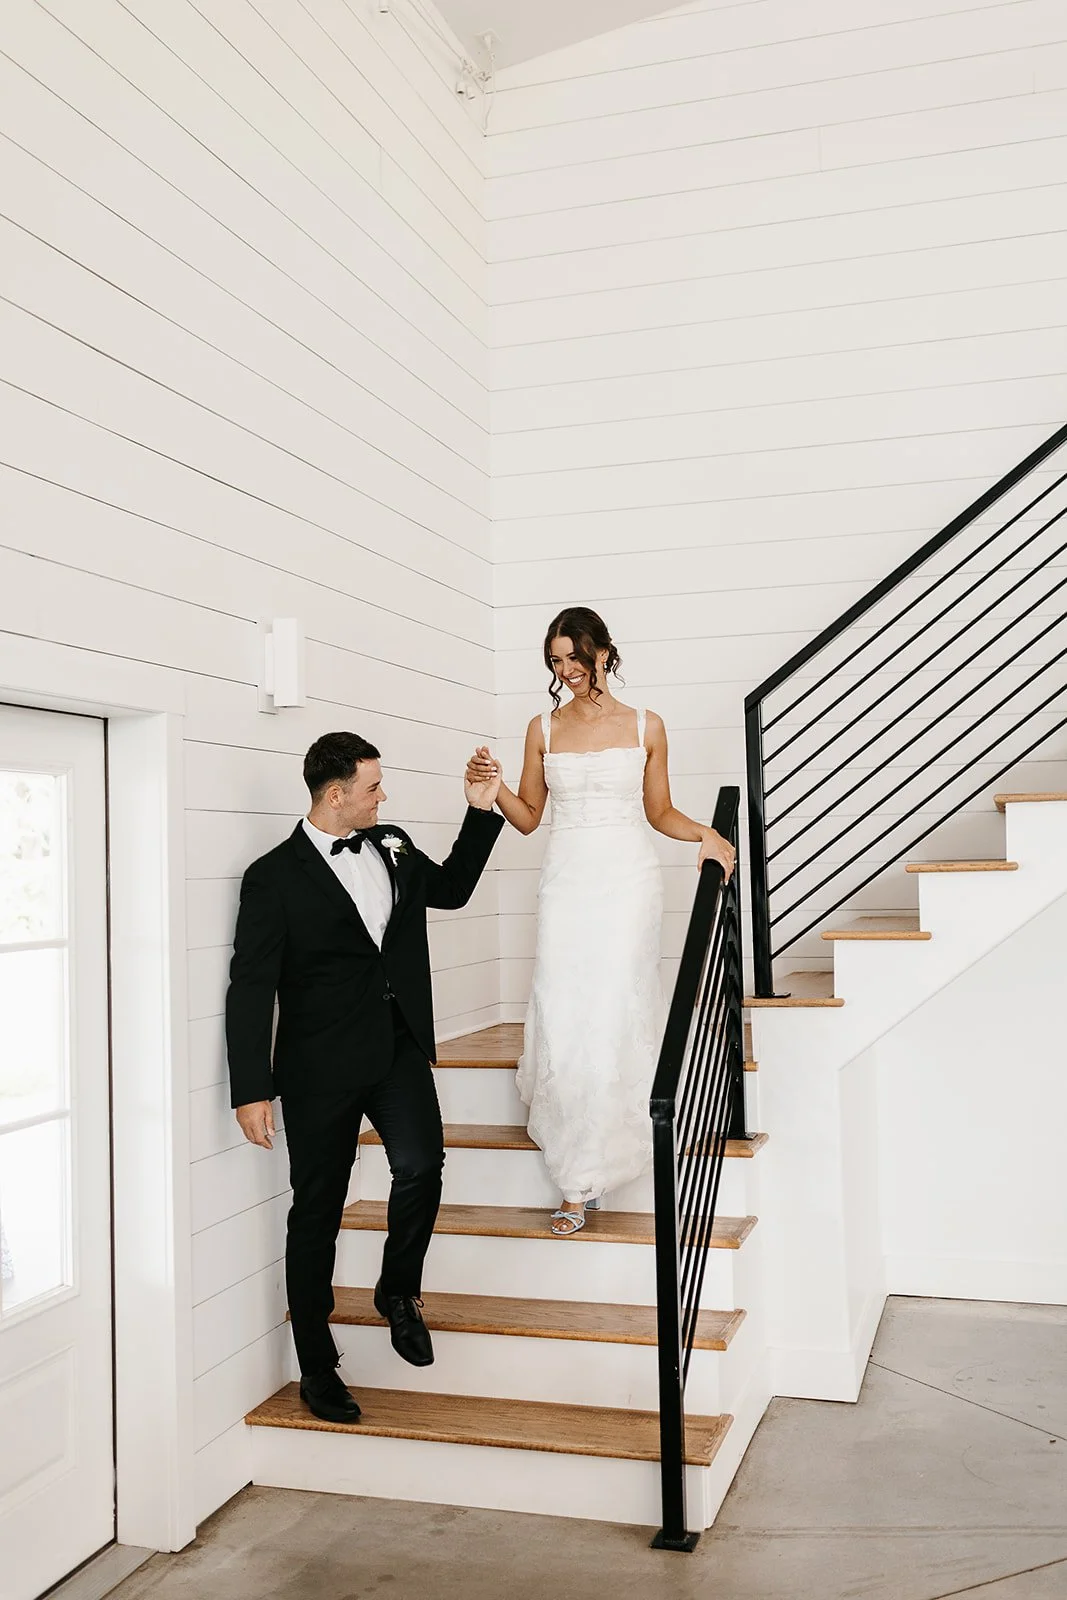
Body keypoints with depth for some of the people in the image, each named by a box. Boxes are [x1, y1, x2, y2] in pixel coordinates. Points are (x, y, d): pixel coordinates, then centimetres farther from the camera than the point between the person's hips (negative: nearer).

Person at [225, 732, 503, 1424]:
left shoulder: (394, 847, 11)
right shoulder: (276, 876, -6)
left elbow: (452, 887, 28)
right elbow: (251, 988, -8)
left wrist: (481, 812, 17)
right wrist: (252, 1090, -13)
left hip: (399, 1050, 4)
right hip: (321, 1066, -4)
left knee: (421, 1166, -17)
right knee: (317, 1212, 5)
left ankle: (398, 1289, 13)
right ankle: (318, 1368, 22)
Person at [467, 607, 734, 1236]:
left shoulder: (646, 726, 6)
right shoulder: (543, 729, 9)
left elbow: (660, 811, 12)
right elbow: (529, 816, 12)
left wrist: (704, 833, -5)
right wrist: (492, 786, -6)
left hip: (628, 878, -1)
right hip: (567, 880, 2)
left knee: (614, 1013, -7)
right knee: (562, 1019, -5)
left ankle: (586, 1172, 8)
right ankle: (577, 1183, 10)